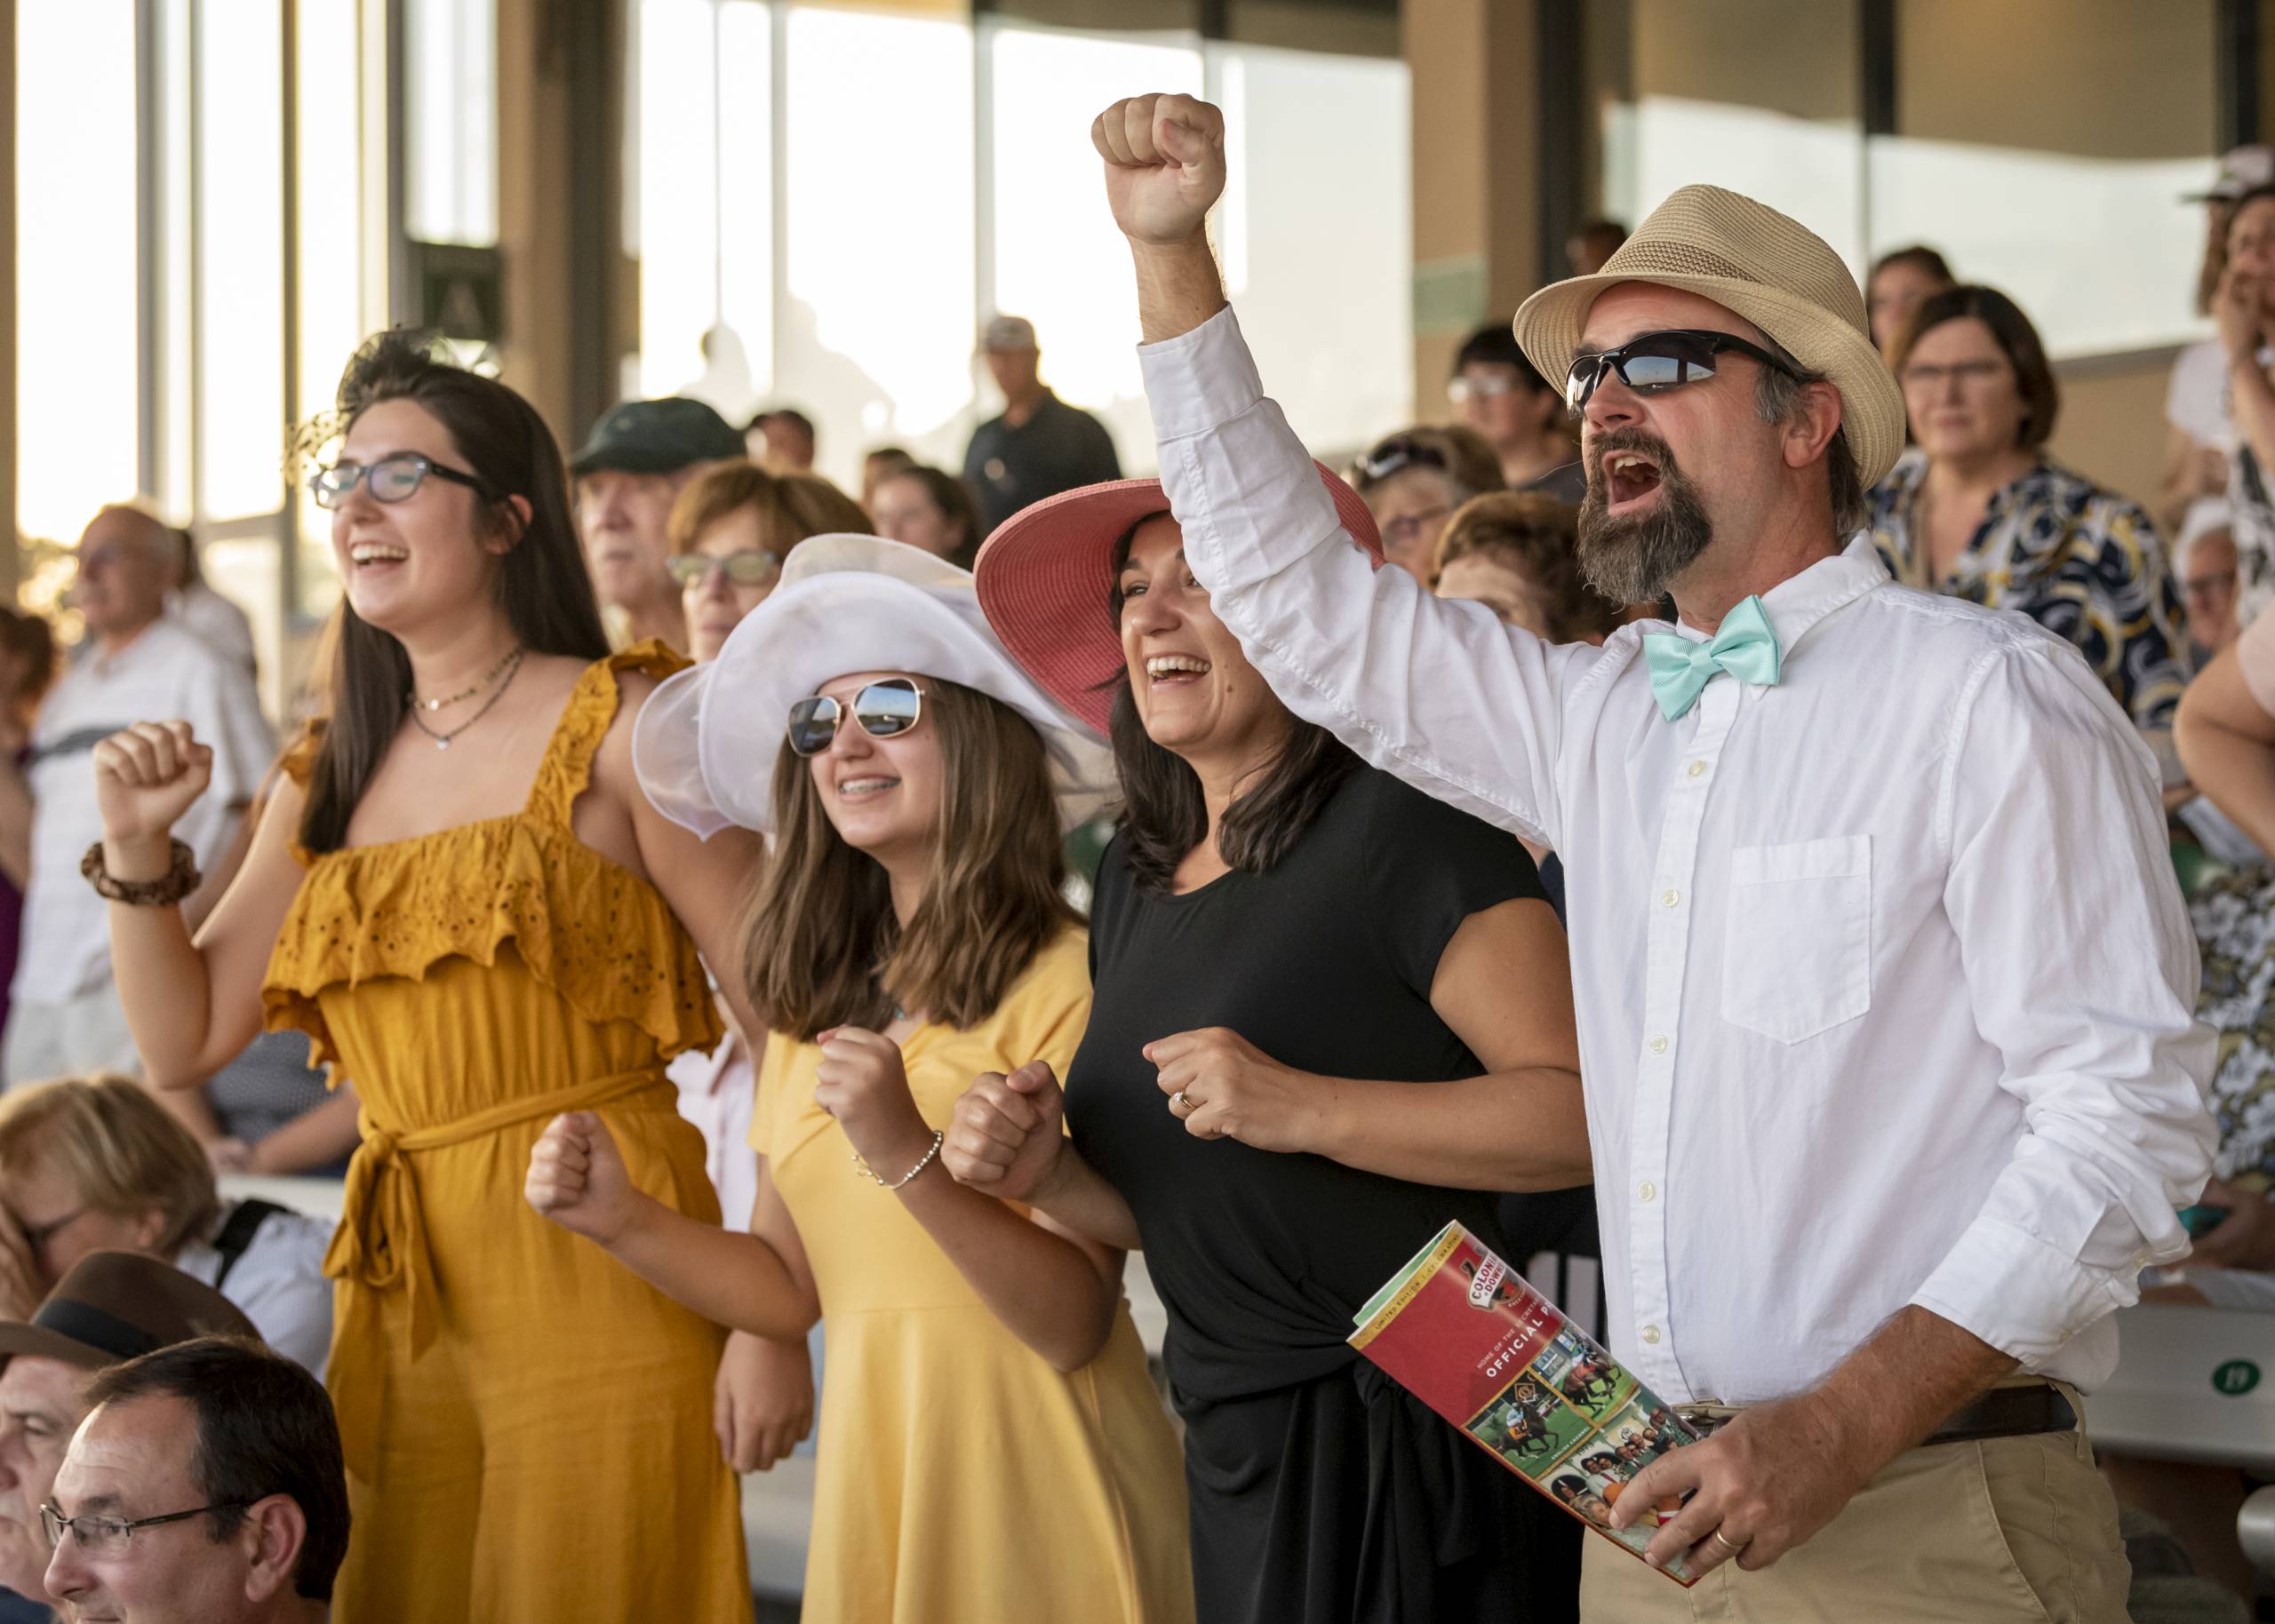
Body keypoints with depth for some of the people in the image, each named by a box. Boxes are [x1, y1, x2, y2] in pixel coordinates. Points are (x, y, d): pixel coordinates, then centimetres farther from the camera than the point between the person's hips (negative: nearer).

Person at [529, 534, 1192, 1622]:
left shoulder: (1064, 984, -13)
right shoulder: (814, 1008, 9)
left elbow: (1076, 1324, -18)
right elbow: (792, 1288, 13)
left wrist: (908, 1158, -29)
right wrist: (621, 1219, -2)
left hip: (1032, 1483, -6)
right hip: (869, 1479, 6)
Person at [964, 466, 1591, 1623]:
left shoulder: (1397, 824, -11)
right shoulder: (1135, 872, 13)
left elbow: (1587, 1112, -20)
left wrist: (1307, 1110, -24)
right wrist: (1047, 1173, 1)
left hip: (1405, 1441, -7)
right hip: (1230, 1456, 7)